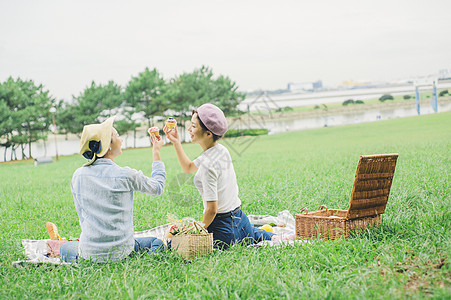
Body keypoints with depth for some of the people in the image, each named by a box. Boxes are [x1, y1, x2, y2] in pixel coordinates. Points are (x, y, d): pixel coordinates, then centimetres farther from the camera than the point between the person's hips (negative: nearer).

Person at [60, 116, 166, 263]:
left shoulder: (78, 176, -3)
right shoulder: (126, 175, -12)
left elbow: (81, 215, 8)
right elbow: (158, 187, 7)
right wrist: (156, 152, 15)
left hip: (89, 252, 3)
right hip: (120, 251, -3)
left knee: (65, 247, 35)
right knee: (157, 242, 25)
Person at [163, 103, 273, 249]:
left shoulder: (208, 165, -24)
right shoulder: (222, 150, 3)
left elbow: (212, 209, -24)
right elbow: (188, 167, 20)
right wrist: (176, 142, 13)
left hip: (222, 228, -10)